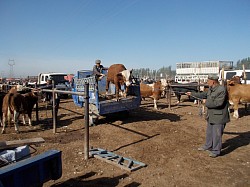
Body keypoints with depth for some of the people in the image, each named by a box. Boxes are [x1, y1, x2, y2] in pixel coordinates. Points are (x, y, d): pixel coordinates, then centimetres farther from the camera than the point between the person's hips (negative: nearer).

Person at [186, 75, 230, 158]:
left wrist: (207, 103, -14)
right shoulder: (210, 89, 6)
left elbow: (218, 103, -27)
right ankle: (208, 146, 37)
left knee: (217, 134, 1)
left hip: (219, 116, -9)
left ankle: (216, 151, 15)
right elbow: (203, 95, 20)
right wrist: (192, 94, 22)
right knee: (209, 132, 20)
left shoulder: (222, 89, -21)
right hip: (211, 115, 9)